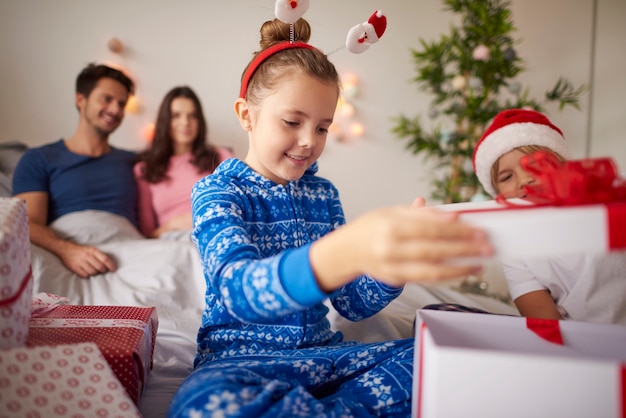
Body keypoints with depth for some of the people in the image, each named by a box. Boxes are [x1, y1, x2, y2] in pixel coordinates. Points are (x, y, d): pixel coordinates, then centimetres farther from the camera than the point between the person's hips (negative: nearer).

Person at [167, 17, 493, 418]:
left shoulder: (323, 193, 8)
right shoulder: (216, 190, -8)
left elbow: (354, 304, 6)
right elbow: (239, 291, -30)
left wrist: (398, 256, -17)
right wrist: (344, 253, -50)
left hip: (320, 351, 4)